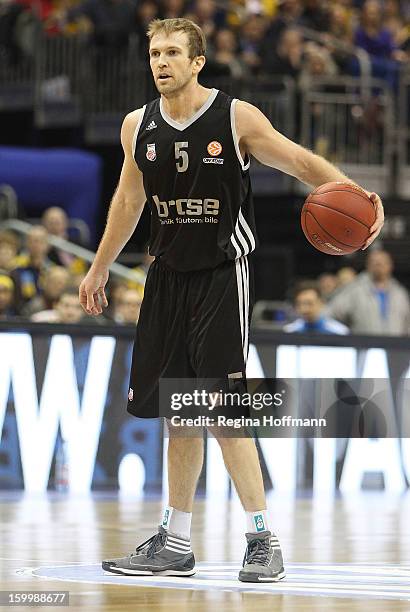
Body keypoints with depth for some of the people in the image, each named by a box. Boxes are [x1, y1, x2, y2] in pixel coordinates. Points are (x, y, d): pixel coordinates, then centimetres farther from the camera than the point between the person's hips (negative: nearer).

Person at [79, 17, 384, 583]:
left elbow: (299, 161, -8)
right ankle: (175, 544, 16)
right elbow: (129, 198, 19)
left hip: (223, 275, -5)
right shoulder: (138, 127, 5)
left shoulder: (236, 118, -9)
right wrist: (100, 268, 25)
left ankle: (264, 540, -5)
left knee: (223, 408, -13)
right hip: (169, 276, 5)